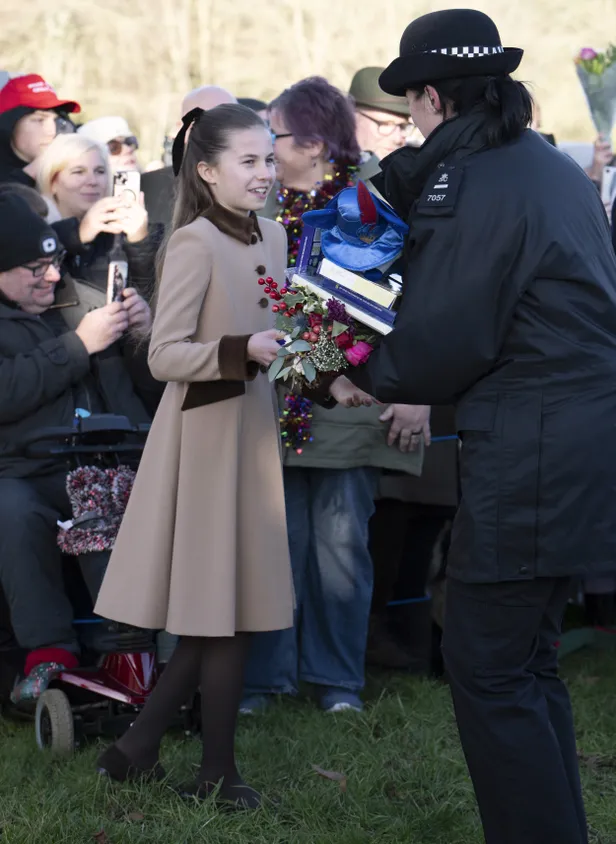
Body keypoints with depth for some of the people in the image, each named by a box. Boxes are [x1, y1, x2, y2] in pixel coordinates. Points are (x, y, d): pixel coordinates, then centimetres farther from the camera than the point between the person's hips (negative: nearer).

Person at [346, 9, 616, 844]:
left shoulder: (468, 187, -15)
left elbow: (437, 346, -14)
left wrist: (369, 376, 5)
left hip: (526, 463, -9)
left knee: (488, 668, -2)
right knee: (529, 657, 17)